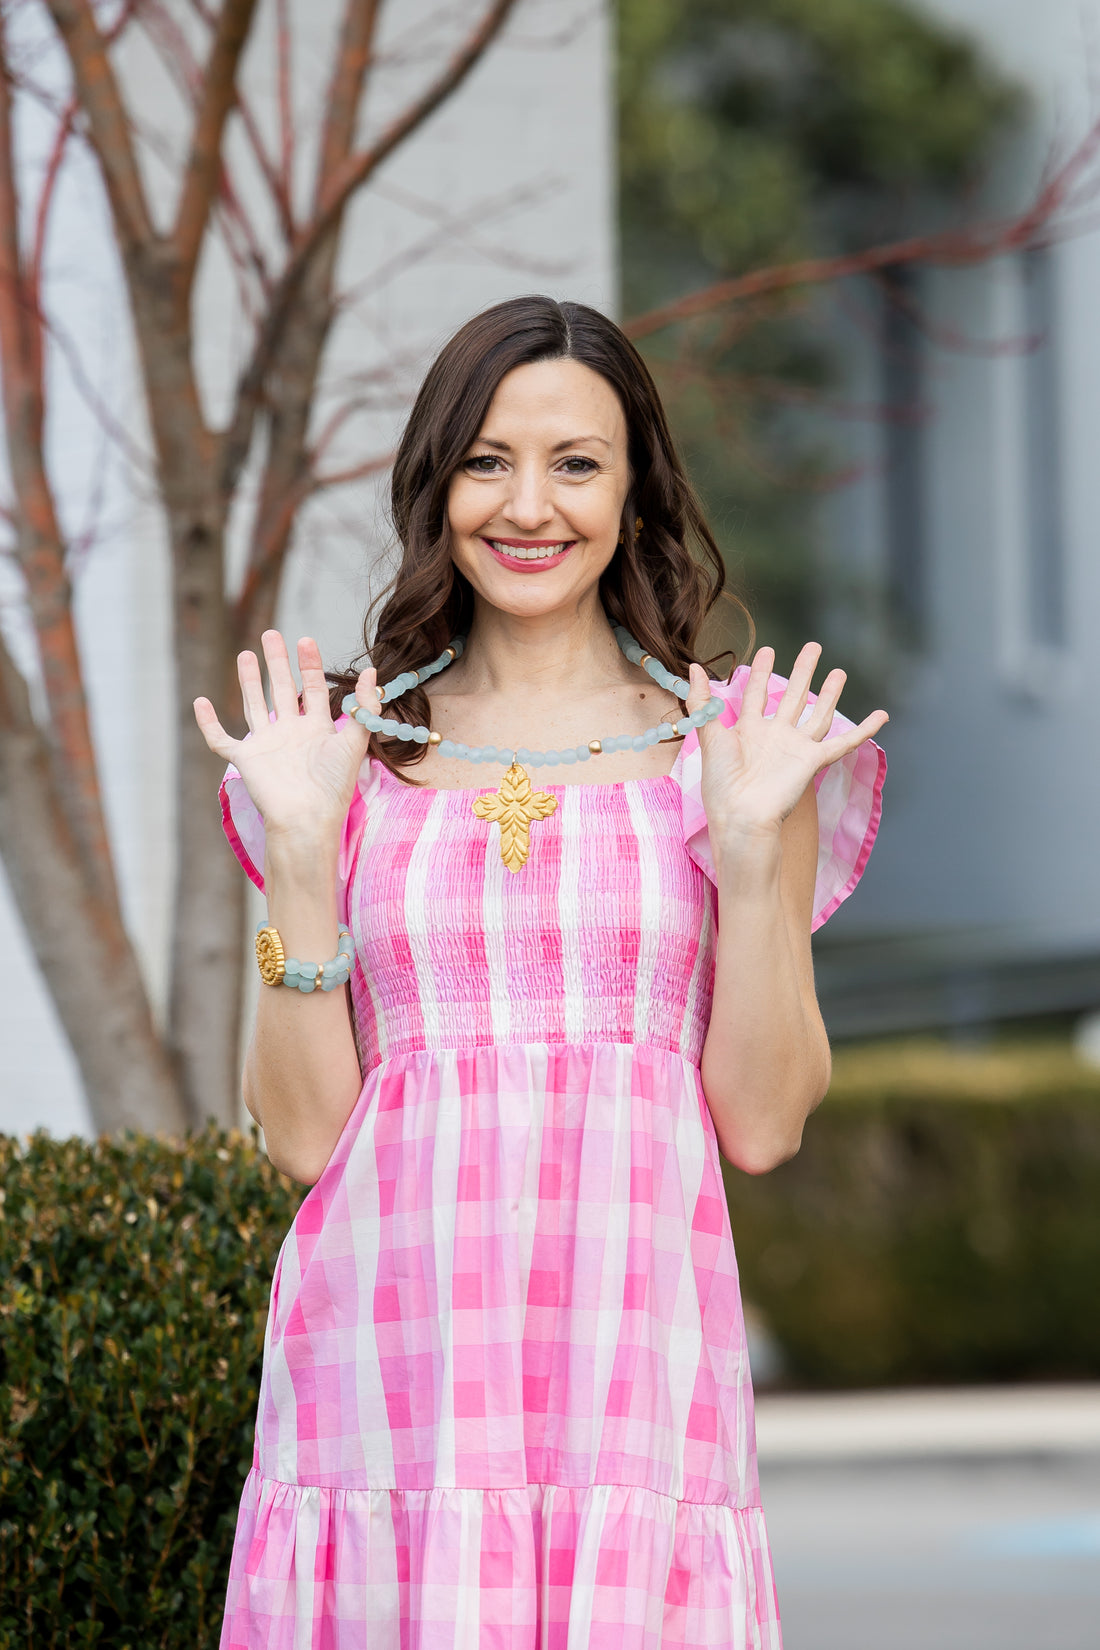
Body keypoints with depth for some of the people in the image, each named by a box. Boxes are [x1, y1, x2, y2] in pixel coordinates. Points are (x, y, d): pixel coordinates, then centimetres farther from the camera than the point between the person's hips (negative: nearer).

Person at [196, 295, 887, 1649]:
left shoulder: (732, 745, 8)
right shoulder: (356, 757, 10)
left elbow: (765, 1125, 3)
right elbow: (301, 1133, 4)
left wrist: (753, 846, -7)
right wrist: (302, 849, -4)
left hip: (634, 1380, -1)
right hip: (382, 1373, 1)